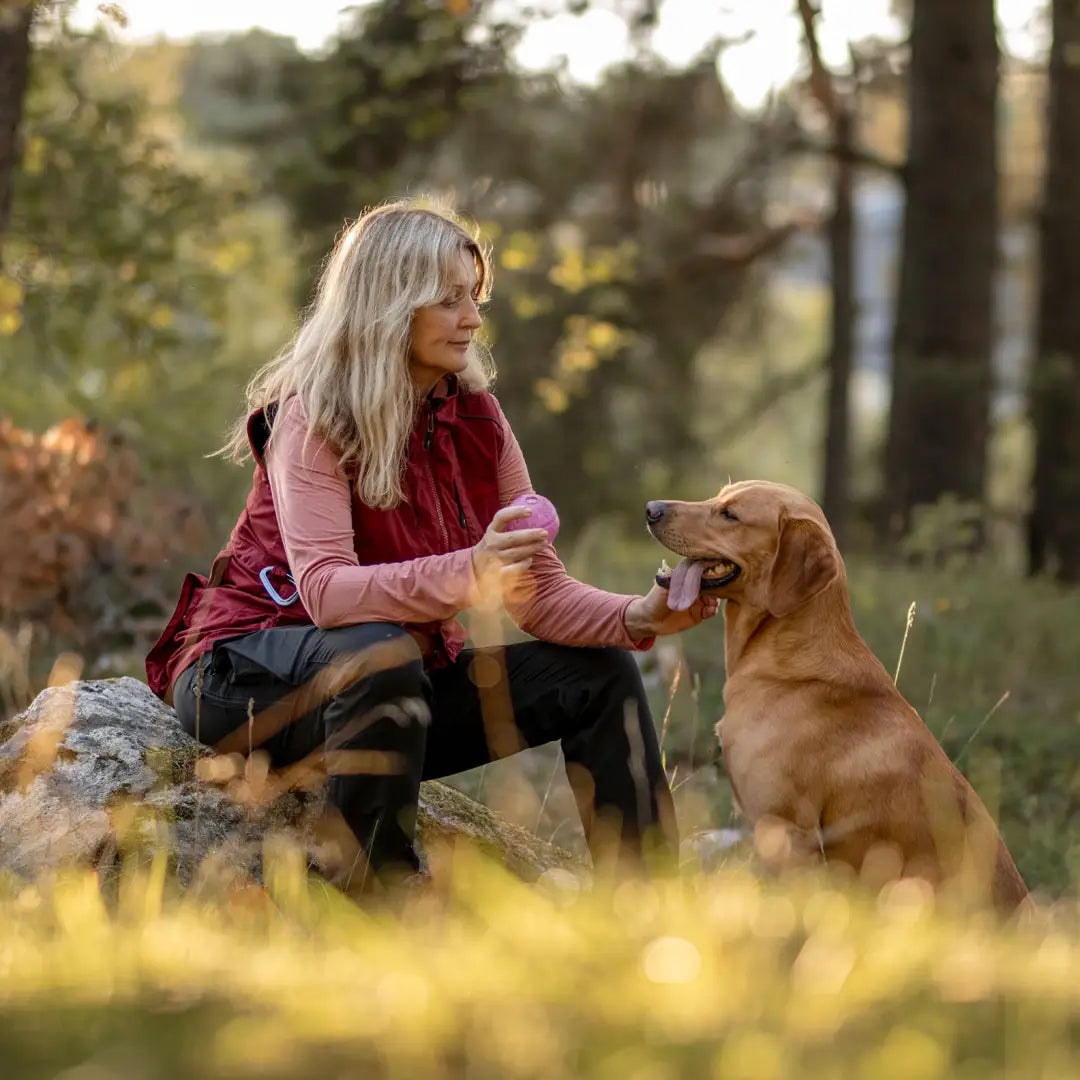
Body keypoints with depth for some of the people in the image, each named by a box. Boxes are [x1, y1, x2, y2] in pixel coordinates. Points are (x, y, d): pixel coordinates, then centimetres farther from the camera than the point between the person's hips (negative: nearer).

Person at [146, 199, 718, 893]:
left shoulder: (476, 419, 1)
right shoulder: (313, 416, -17)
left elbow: (539, 588, -4)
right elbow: (324, 590, -32)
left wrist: (638, 617, -24)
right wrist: (466, 576, -47)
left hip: (402, 680, 7)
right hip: (252, 674, -7)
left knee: (602, 676, -4)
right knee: (379, 655, -38)